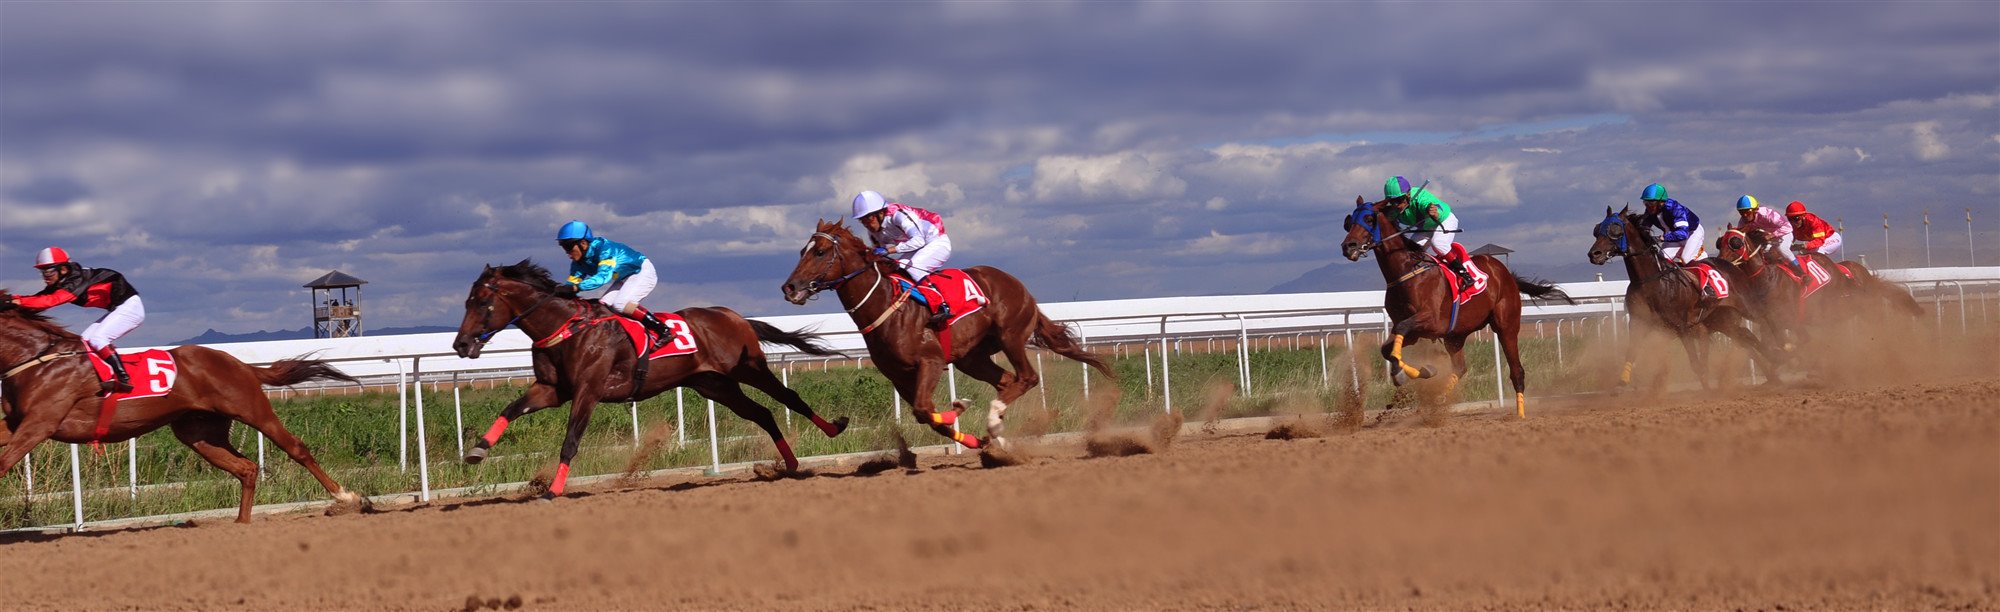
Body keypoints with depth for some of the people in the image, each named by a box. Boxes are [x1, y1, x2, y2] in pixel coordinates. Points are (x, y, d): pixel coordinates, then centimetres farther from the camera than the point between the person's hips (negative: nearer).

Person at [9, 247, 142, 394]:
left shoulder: (77, 281, -25)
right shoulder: (59, 285, 4)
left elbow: (52, 300, -37)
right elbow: (41, 298, -3)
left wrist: (20, 302, -43)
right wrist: (13, 299, -18)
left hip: (130, 306, -10)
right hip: (117, 309, 10)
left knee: (97, 339, -20)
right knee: (85, 341, 6)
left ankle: (123, 380, -21)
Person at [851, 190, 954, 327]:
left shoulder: (897, 215, -28)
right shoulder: (874, 231, -3)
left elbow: (918, 241, -37)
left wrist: (889, 250, -41)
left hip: (938, 243, -9)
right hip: (919, 249, 9)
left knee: (912, 267, -31)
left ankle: (942, 307, -34)